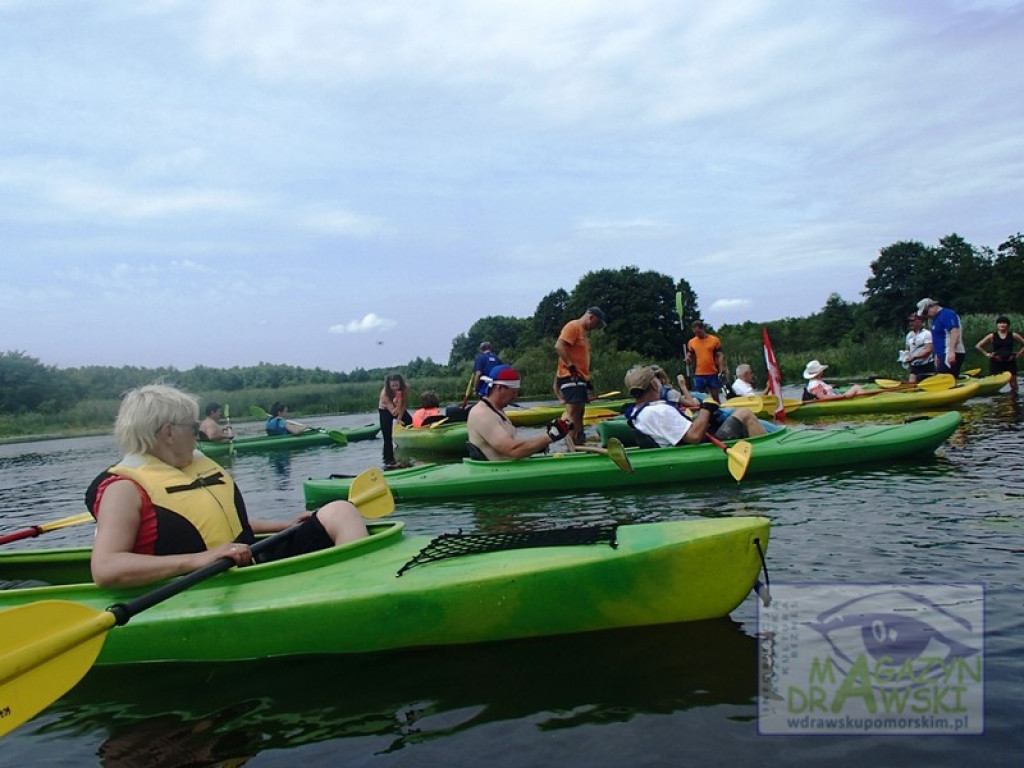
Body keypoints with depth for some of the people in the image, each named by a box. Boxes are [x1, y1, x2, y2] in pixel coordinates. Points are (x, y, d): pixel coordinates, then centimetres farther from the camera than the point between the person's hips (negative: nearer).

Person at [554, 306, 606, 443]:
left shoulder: (583, 331, 21)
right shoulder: (573, 326, -9)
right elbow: (559, 346, -21)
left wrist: (587, 380, 21)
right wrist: (570, 366, -22)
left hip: (580, 378, 10)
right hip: (570, 377, -10)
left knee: (579, 413, 13)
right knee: (573, 413, -14)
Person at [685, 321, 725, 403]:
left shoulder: (714, 340, 1)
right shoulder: (691, 342, 6)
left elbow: (720, 356, 1)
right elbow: (690, 356, 14)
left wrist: (721, 370, -10)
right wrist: (688, 359, -10)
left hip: (713, 374, -1)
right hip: (699, 375, 1)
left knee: (715, 397, 6)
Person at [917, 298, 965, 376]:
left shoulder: (947, 314, -9)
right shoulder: (936, 318, 22)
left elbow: (955, 332, -21)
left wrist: (952, 352, -28)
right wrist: (937, 356, 25)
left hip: (952, 355, -10)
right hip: (943, 355, 10)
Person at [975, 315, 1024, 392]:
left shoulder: (1013, 335, 5)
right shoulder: (992, 336, 2)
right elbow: (978, 346, 4)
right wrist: (987, 354, -2)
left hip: (1010, 362, 1)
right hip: (996, 363, -1)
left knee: (1013, 385, 2)